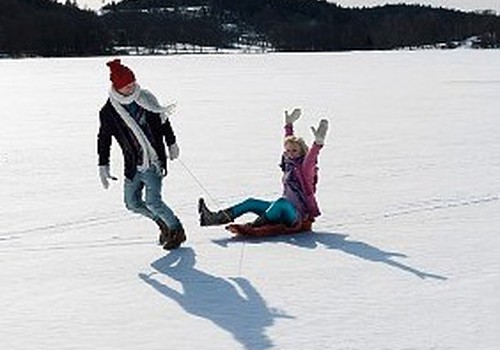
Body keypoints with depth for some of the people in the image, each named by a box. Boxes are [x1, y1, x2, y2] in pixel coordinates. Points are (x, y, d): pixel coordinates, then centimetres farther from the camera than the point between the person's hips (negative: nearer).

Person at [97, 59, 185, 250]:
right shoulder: (108, 112, -4)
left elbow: (163, 121, 11)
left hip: (154, 160, -3)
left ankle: (177, 231, 8)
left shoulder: (146, 99, -4)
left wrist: (171, 143, 18)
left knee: (153, 202, -12)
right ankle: (163, 223, 30)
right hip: (133, 165, 3)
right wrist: (103, 166, 0)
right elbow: (104, 140, 5)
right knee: (132, 203, 7)